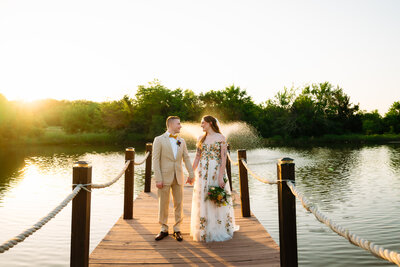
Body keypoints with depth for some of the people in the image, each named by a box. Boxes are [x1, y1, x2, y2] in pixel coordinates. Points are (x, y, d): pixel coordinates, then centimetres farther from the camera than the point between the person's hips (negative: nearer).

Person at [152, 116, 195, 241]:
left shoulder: (181, 141, 11)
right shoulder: (159, 140, -3)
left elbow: (186, 158, 11)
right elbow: (156, 160, -7)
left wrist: (191, 174, 2)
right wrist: (158, 179, -13)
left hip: (178, 177, 4)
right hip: (165, 177, -4)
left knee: (178, 204, 7)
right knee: (163, 204, 5)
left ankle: (177, 230, 20)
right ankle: (164, 229, 21)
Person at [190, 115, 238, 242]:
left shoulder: (220, 137, -4)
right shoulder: (201, 138, 10)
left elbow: (223, 158, -10)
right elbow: (197, 157, 11)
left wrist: (221, 176, -16)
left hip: (216, 171, -4)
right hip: (202, 172, 4)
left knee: (218, 201, 3)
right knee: (203, 200, 8)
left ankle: (219, 230, 19)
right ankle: (205, 230, 22)